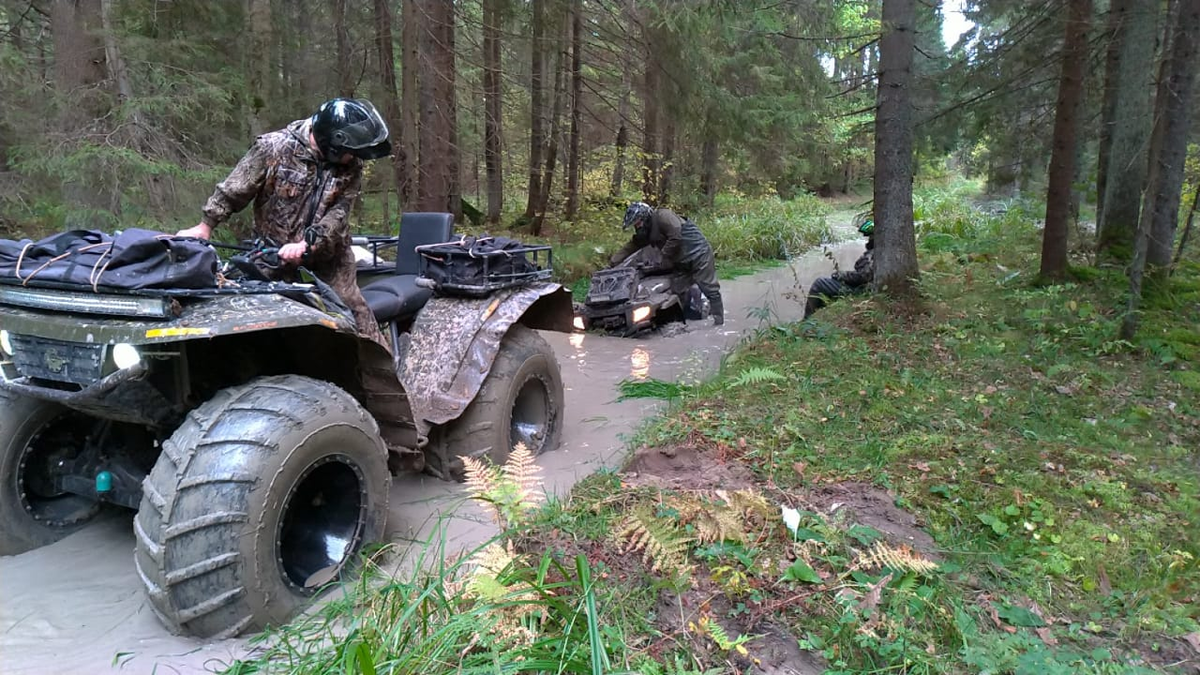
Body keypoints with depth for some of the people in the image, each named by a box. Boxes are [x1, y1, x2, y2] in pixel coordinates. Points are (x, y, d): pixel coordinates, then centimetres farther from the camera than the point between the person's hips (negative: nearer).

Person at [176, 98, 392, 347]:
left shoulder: (352, 166, -4)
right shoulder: (274, 147, -11)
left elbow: (339, 213, -11)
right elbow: (233, 189, -3)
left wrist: (306, 244, -25)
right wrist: (206, 225, 2)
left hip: (328, 259, 2)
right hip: (274, 259, -1)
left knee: (358, 317, -2)